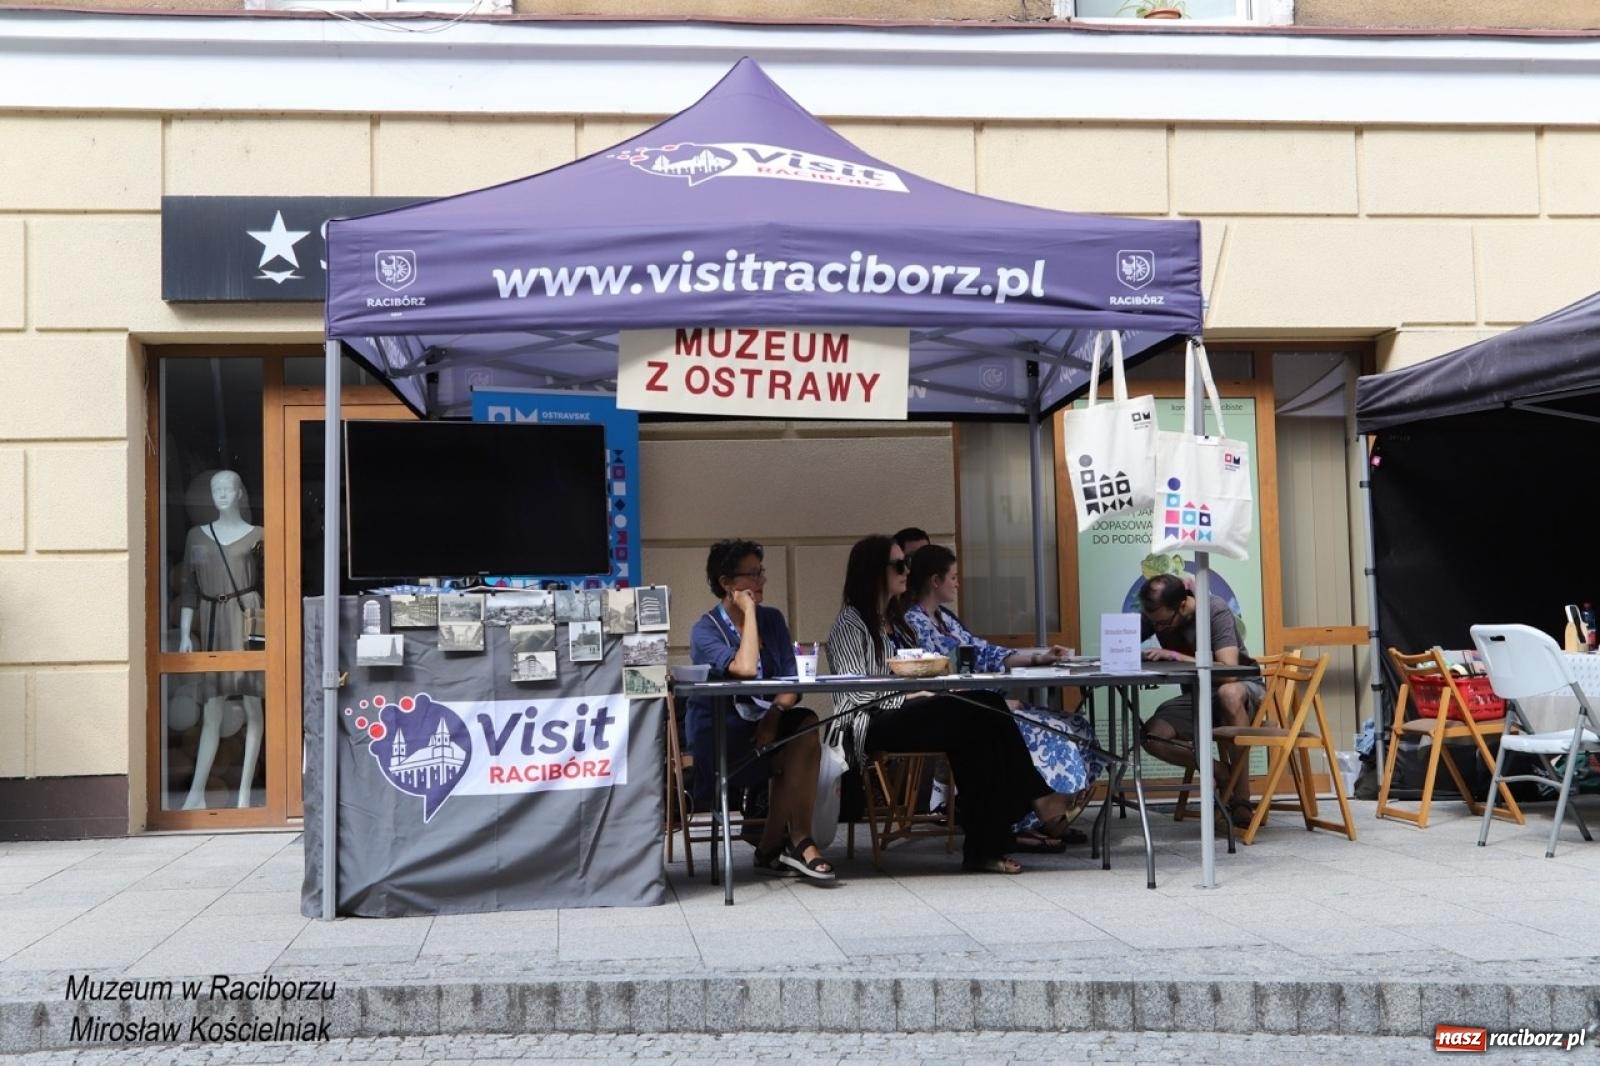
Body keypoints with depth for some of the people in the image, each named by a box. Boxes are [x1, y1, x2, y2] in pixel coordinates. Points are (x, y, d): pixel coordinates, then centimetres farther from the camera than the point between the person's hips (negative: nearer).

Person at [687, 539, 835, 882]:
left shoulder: (772, 619, 10)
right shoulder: (705, 629, -7)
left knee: (806, 725, -26)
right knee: (794, 755, -27)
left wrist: (774, 715, -20)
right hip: (717, 734, -5)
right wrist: (749, 612, -16)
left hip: (760, 724, 5)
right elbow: (745, 668, -27)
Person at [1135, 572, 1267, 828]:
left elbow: (1228, 669, -33)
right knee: (1152, 736, -25)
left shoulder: (1216, 611, -22)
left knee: (1228, 693, -43)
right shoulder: (1154, 615, -7)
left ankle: (1241, 798, -31)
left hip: (1241, 686, -4)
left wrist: (1175, 656, -36)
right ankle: (1224, 774, -8)